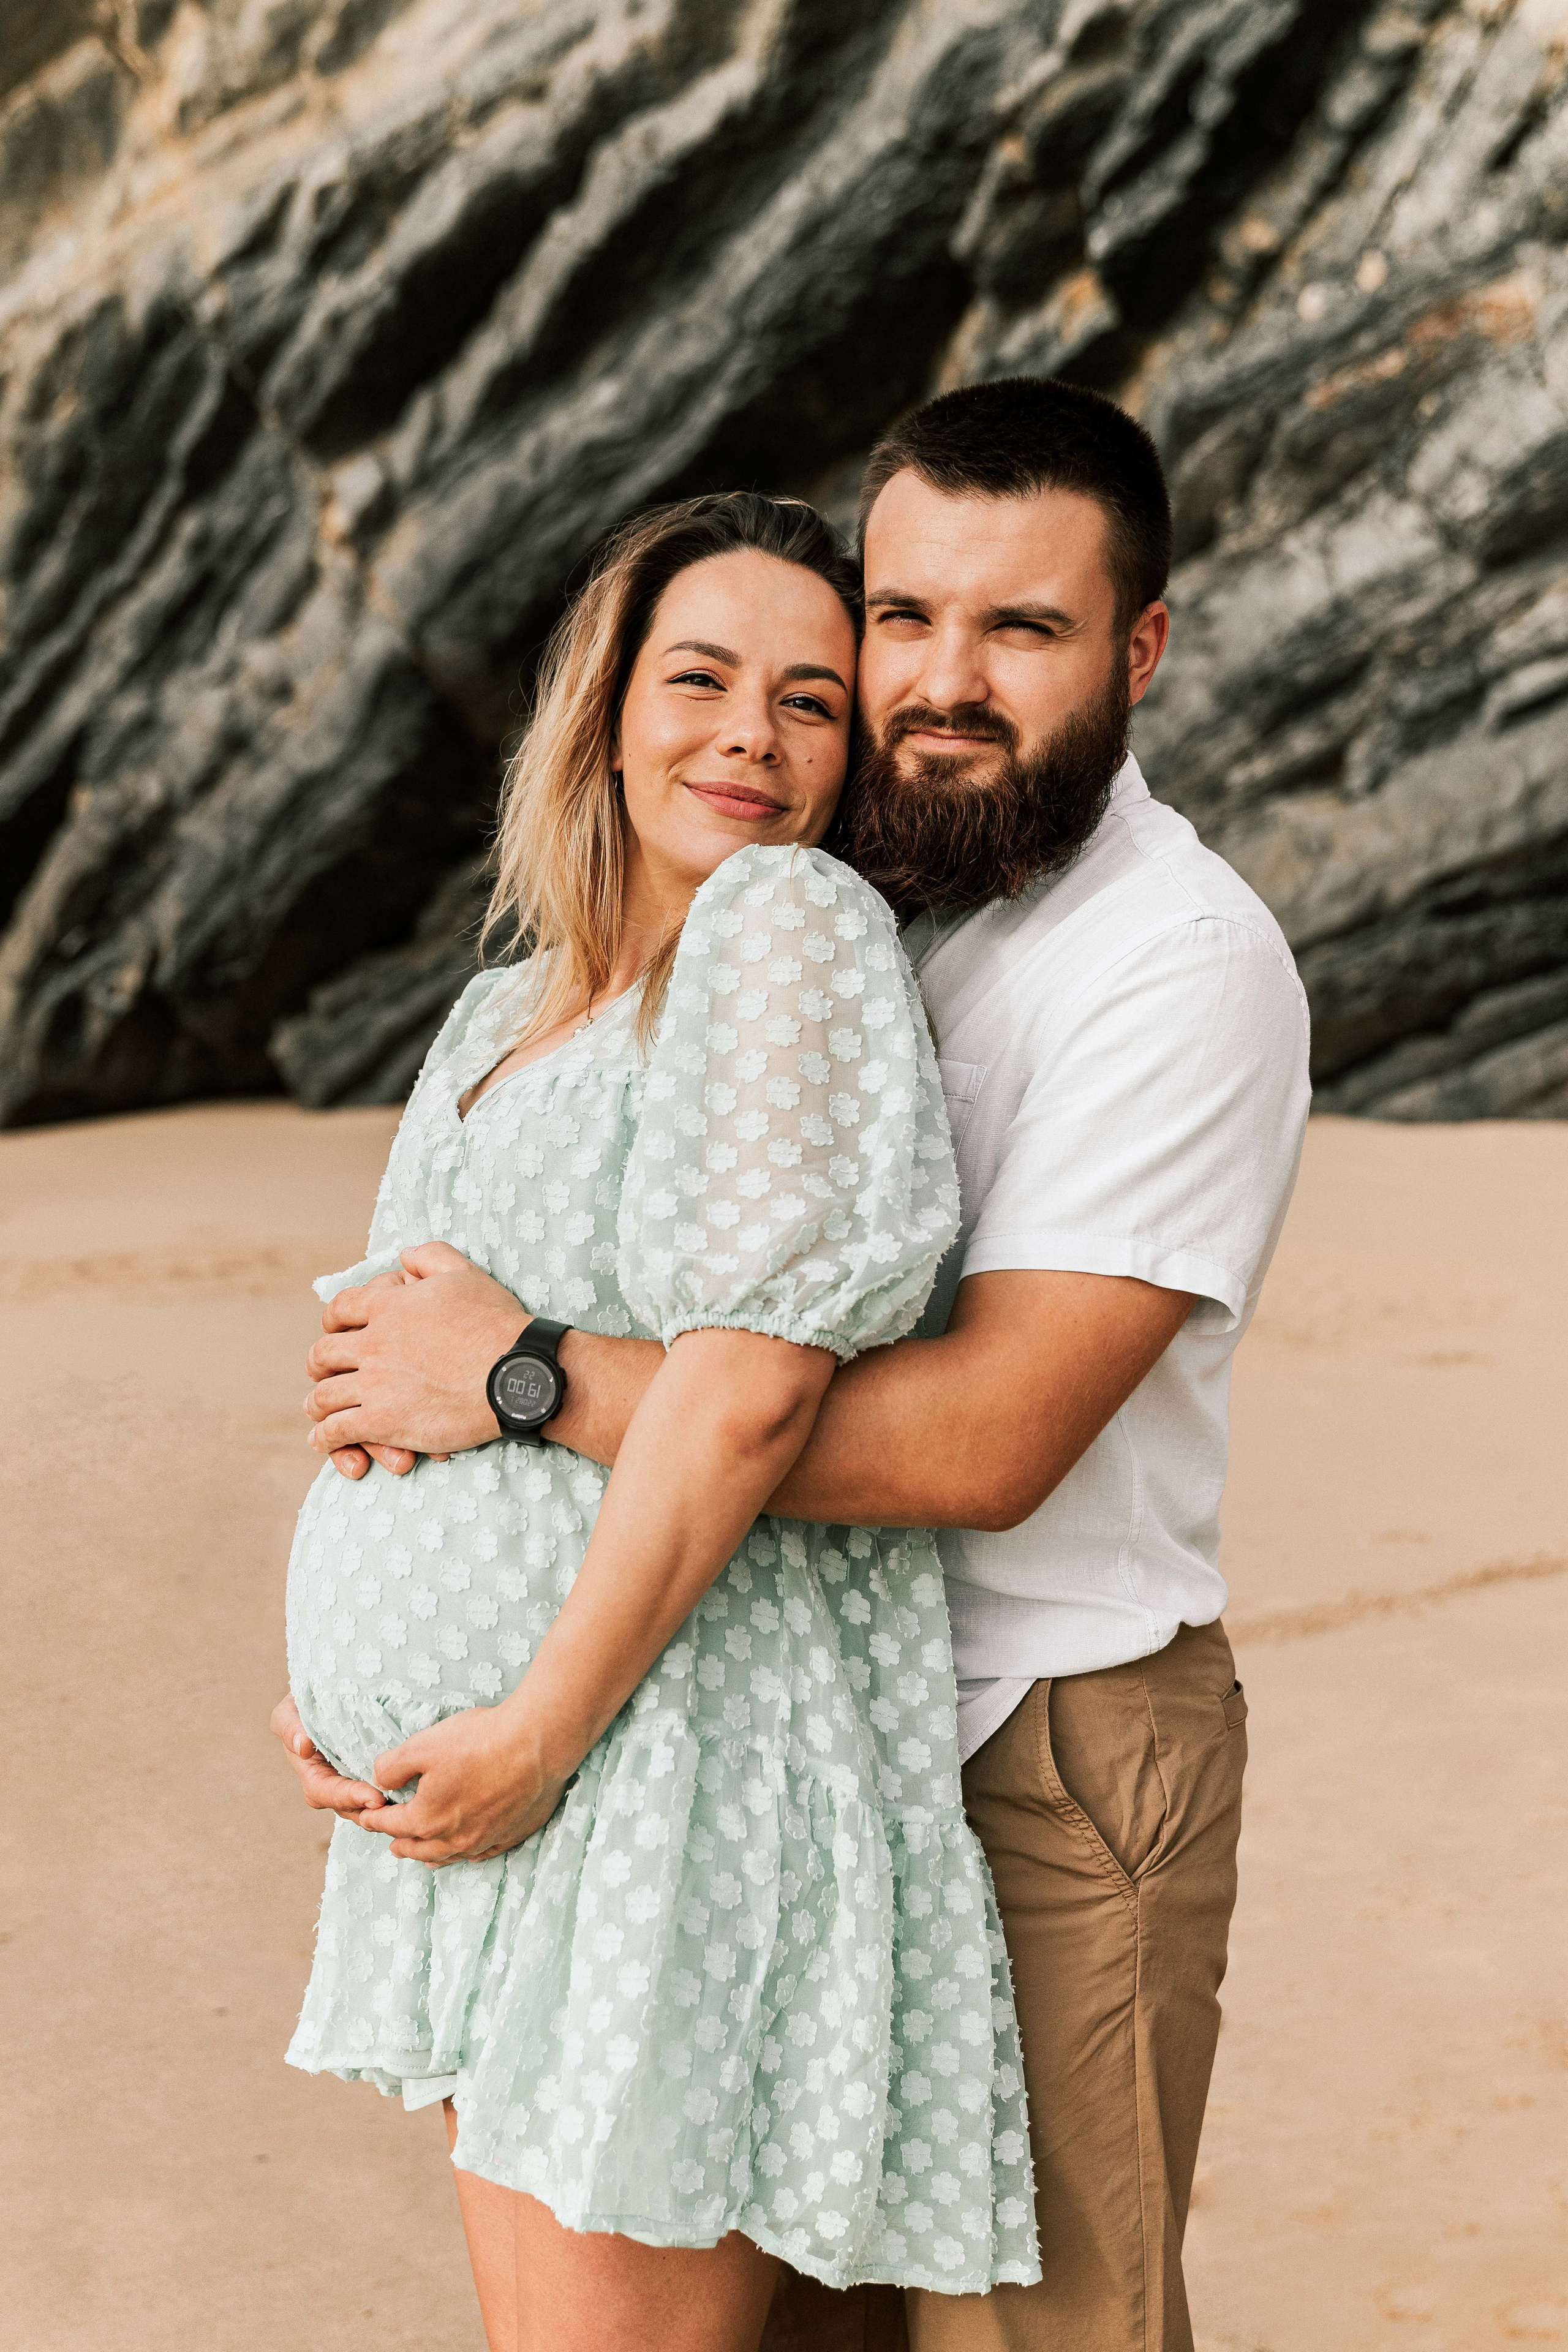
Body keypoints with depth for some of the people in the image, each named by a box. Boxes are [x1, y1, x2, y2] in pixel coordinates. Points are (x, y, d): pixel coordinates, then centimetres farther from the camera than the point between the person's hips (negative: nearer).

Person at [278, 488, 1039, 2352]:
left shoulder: (794, 924, -11)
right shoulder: (508, 1014, 15)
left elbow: (754, 1376, -20)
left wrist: (541, 1726, -18)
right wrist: (331, 1674, 9)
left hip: (681, 1764, -8)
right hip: (487, 1784, 9)